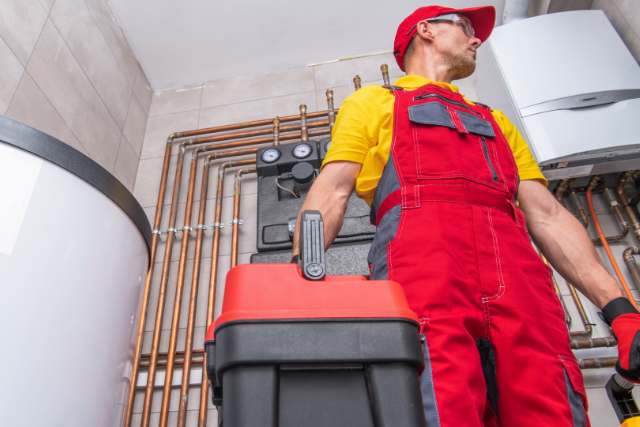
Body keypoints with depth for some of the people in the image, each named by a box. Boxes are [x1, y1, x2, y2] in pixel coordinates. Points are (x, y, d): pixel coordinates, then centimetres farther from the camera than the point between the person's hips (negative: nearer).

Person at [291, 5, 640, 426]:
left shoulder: (495, 120, 38)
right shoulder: (372, 102, 27)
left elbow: (547, 215, 26)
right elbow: (332, 192, 11)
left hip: (514, 262, 4)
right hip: (420, 246, -3)